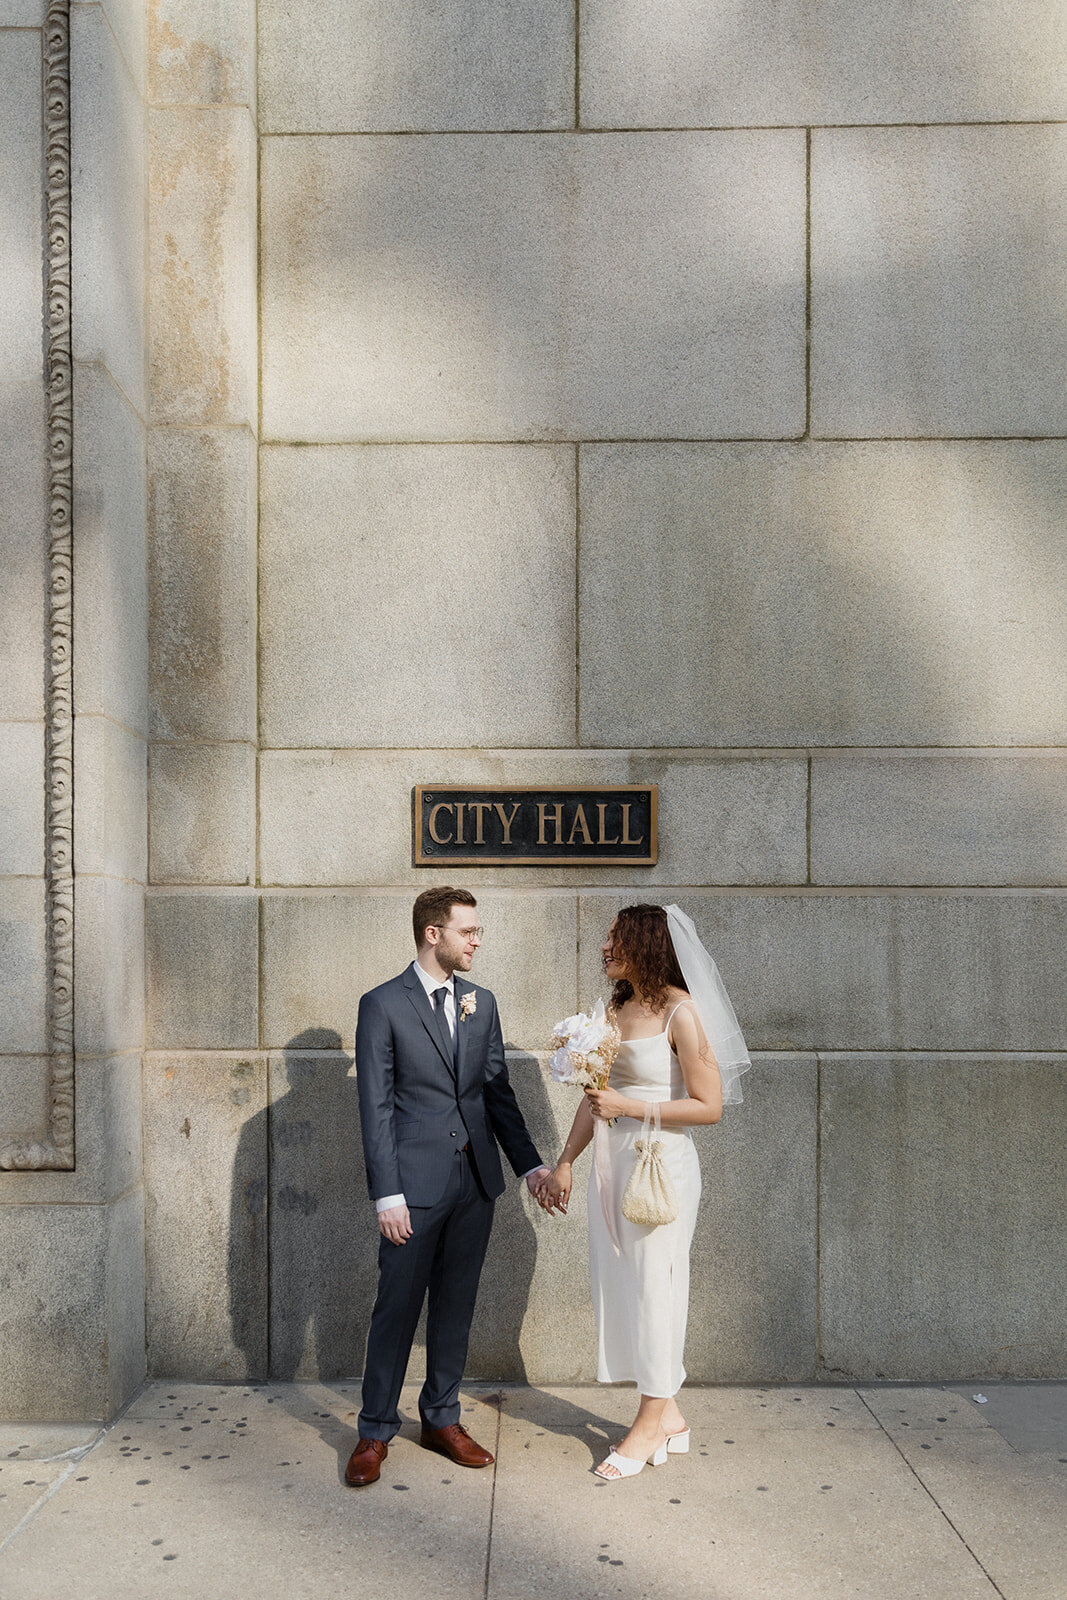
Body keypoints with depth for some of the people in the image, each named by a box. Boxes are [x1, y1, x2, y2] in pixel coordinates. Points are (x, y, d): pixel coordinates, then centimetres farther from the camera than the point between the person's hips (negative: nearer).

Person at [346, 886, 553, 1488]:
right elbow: (376, 1107, -9)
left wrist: (531, 1163, 8)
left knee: (456, 1306, 14)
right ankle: (376, 1432, 22)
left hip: (475, 1180, 5)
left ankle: (443, 1420, 30)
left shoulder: (482, 1003, 9)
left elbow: (498, 1091, 13)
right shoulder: (383, 1005, -7)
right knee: (397, 1308, 5)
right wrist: (387, 1194, -13)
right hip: (415, 1185, -5)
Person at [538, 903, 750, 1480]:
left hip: (660, 1163, -7)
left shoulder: (681, 1012, -12)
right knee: (618, 1284, 11)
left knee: (651, 1283, 3)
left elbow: (708, 1106, -14)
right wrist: (564, 1163, 15)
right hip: (612, 1162, 8)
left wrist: (626, 1106, -17)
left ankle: (652, 1421, 21)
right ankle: (667, 1413, 27)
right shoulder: (617, 1007, 9)